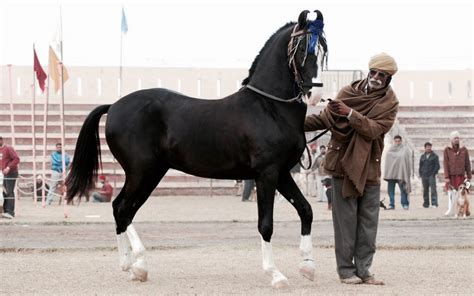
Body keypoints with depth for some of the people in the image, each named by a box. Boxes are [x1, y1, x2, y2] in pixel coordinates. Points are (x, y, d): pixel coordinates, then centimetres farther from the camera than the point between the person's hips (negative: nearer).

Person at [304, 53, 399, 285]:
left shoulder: (389, 103, 0)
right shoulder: (349, 92, 2)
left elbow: (375, 129, -16)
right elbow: (325, 118, 7)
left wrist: (350, 113, -26)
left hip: (369, 167, 1)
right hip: (343, 162, -1)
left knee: (368, 221, 3)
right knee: (346, 218, -1)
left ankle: (363, 269, 9)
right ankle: (346, 269, 4)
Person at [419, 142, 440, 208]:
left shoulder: (434, 156, 3)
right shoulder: (422, 156, 15)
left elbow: (437, 166, -1)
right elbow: (420, 166, 20)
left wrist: (433, 173, -10)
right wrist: (420, 174, 9)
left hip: (431, 175, -4)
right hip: (424, 175, 4)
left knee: (433, 189, -12)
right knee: (425, 190, 7)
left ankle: (434, 203, -16)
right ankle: (426, 204, 13)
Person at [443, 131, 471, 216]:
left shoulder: (464, 150, 4)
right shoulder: (447, 150, 0)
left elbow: (467, 164, 7)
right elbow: (445, 164, -3)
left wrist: (469, 176, 5)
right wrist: (446, 177, -10)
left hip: (460, 175, 0)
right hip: (451, 176, 0)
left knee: (458, 193, -3)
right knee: (450, 194, 0)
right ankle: (450, 210, 6)